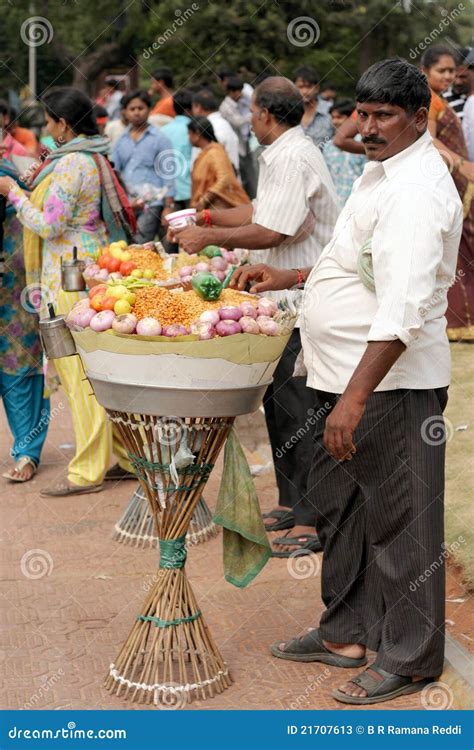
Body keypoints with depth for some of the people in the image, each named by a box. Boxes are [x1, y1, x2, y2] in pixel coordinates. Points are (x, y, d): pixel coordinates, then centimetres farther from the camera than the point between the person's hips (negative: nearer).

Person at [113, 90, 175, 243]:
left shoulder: (160, 139, 3)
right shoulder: (121, 141, 15)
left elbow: (168, 174, -1)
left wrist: (168, 206, -7)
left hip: (150, 204, -5)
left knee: (140, 247, -17)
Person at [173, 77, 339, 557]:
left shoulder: (293, 158, -18)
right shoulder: (284, 154, 16)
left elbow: (270, 233, -23)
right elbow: (262, 213, 24)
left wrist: (209, 238, -13)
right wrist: (207, 217, 24)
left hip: (303, 302, -11)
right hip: (286, 299, 11)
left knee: (299, 410, -8)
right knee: (278, 400, 17)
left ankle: (313, 521, -2)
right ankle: (291, 502, 28)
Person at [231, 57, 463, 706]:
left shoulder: (417, 190, -20)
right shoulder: (382, 171, 14)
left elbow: (403, 310, -27)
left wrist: (355, 398, -30)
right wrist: (289, 279, 17)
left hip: (393, 384, -10)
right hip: (345, 377, 10)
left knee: (399, 519, 1)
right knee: (340, 506, 20)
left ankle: (410, 660, 15)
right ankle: (348, 633, 35)